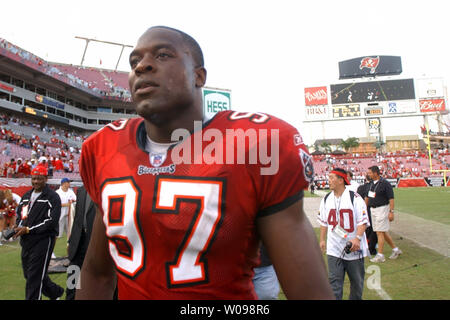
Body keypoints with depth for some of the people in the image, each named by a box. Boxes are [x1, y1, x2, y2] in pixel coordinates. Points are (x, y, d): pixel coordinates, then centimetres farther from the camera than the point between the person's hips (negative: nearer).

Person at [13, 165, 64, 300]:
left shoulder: (52, 197, -9)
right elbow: (19, 214, 23)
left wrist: (28, 229, -19)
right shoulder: (26, 196, 15)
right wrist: (19, 227, 2)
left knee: (34, 277, -5)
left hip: (43, 241, -8)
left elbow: (51, 221, -17)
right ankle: (56, 292, 36)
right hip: (26, 241, 8)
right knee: (29, 274, 18)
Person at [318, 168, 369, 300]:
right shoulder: (326, 199, 6)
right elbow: (323, 221, 15)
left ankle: (355, 298, 37)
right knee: (334, 283, 0)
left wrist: (357, 238, -23)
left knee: (357, 281, 15)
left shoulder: (355, 198, -10)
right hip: (334, 249, 3)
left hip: (354, 248, -2)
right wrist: (322, 240, 12)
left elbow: (363, 221, -11)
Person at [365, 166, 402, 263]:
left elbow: (391, 198, -15)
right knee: (383, 232, 13)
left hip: (382, 209, -8)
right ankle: (395, 249, 28)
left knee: (380, 232, -5)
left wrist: (391, 212, -20)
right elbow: (367, 197, 18)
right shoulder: (371, 183, 9)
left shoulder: (385, 183, -14)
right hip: (373, 210, 8)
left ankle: (380, 255, 2)